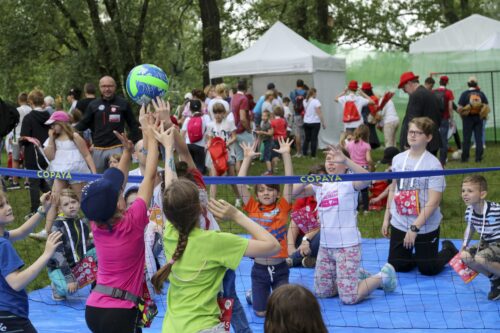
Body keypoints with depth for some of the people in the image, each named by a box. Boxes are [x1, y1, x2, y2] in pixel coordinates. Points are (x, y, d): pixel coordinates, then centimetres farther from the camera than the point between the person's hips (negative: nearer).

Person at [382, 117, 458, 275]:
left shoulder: (433, 164, -16)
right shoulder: (398, 159, 2)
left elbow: (433, 201, -18)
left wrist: (415, 228, -21)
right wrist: (386, 218, 12)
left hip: (425, 227, -5)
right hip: (399, 225, 5)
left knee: (428, 270, 8)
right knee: (397, 266, 11)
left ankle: (449, 251, 36)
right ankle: (415, 256, 40)